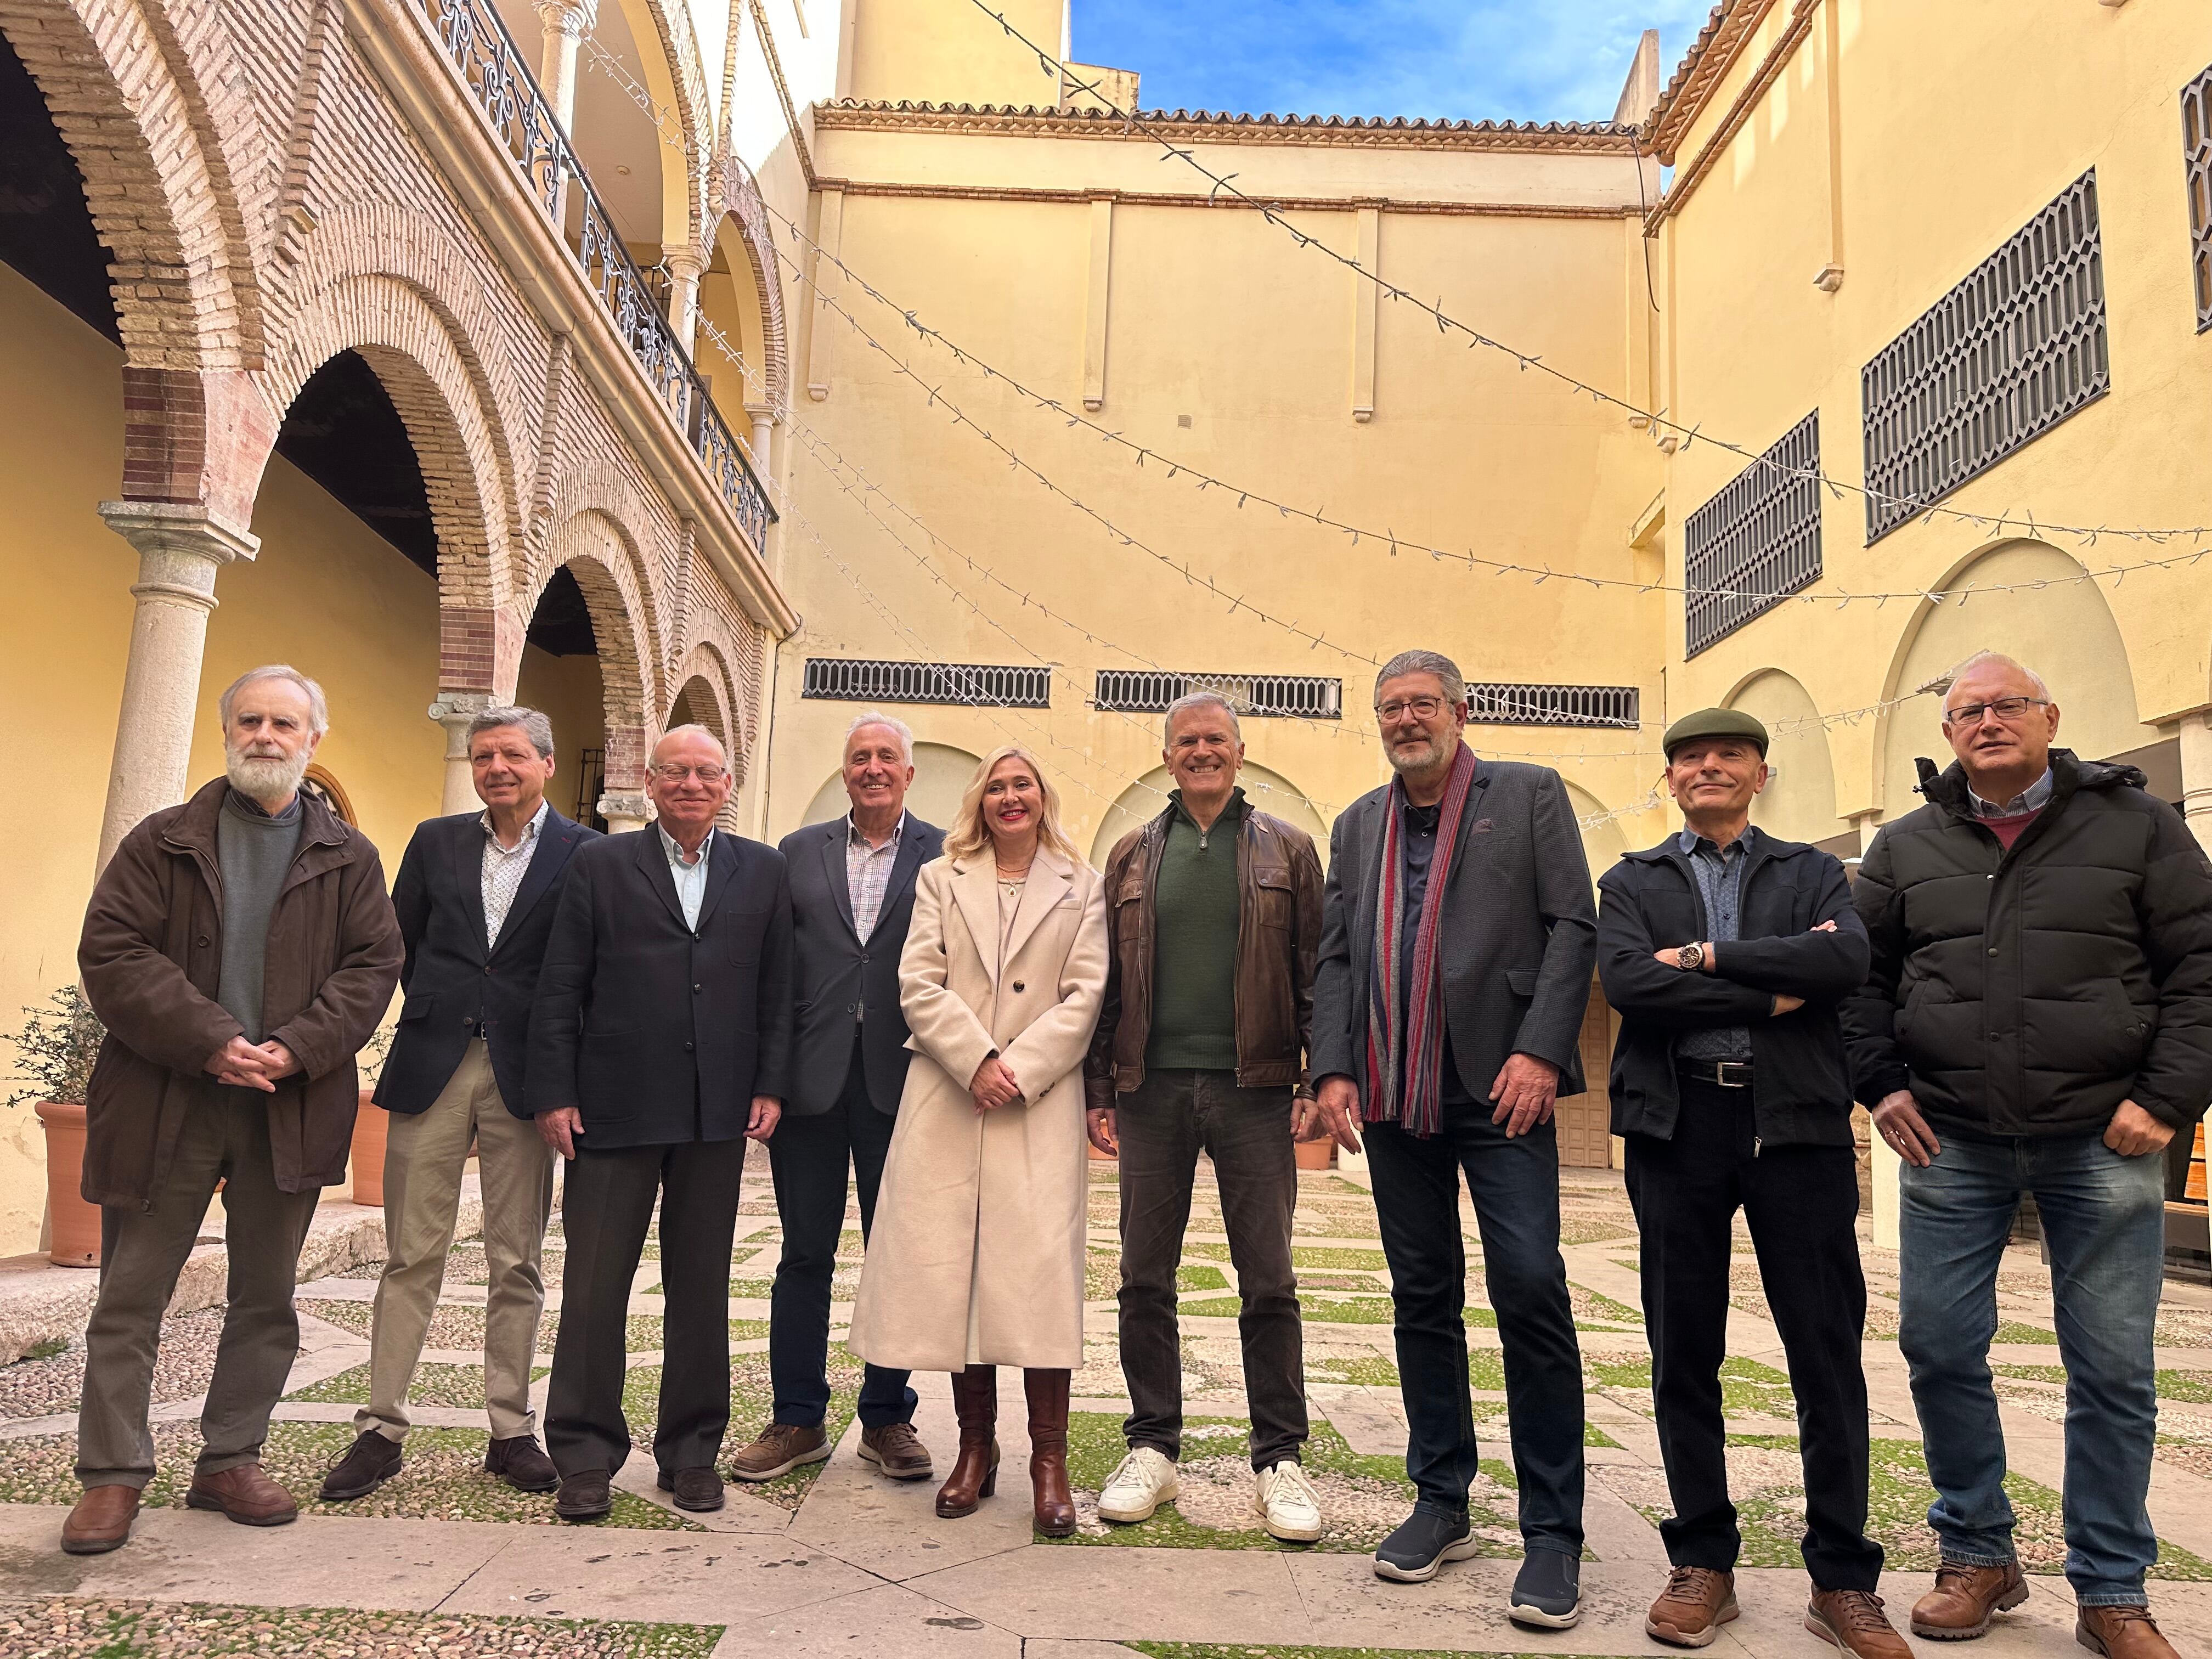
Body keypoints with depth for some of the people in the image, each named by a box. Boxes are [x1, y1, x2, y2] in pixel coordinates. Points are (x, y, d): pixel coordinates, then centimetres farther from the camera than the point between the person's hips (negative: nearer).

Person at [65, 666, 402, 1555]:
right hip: (163, 1102, -1)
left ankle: (230, 1462, 24)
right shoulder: (164, 842, 4)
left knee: (265, 1299, 10)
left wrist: (298, 1049, -14)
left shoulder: (348, 858, 7)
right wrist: (208, 1041, -16)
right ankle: (112, 1474, 18)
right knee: (131, 1295, 6)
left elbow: (374, 962, 0)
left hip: (290, 1106, 1)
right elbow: (111, 952, -5)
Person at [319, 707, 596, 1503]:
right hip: (432, 1071, 2)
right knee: (410, 1257, 6)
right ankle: (381, 1430, 16)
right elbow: (401, 947, 15)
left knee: (516, 1265, 7)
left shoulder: (585, 854, -1)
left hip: (523, 1077, -2)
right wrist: (440, 1015, 10)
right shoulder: (435, 842, 9)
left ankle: (512, 1432, 18)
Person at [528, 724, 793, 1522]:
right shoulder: (599, 864, 4)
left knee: (701, 1289, 10)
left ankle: (692, 1450, 23)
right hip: (616, 1106, -1)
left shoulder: (763, 871, 8)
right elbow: (560, 991, 1)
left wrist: (770, 1086, 0)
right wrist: (553, 1093, -4)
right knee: (593, 1288, 4)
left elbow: (777, 992, 8)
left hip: (717, 1111, 2)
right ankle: (585, 1456, 18)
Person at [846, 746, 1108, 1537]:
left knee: (1041, 1270, -8)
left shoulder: (1080, 889, 10)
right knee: (951, 1271, 2)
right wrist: (977, 1060, -11)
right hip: (947, 1100, 2)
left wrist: (1020, 1071, -11)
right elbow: (919, 983, 2)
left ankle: (1049, 1458, 1)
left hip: (1039, 1104, -1)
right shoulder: (941, 879, 14)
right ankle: (975, 1447, 14)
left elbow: (1083, 997, 1)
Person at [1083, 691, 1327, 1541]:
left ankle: (1279, 1461, 16)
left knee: (1268, 1280, 3)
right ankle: (1152, 1450, 21)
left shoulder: (1287, 850, 7)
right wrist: (1099, 1089, 5)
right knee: (1145, 1278, 7)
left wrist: (1323, 1077, -5)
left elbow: (1314, 971, 3)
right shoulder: (1133, 855, 11)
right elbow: (1106, 979, 10)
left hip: (1252, 1088, -2)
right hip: (1153, 1088, 2)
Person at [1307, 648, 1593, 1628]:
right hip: (1394, 1098, 4)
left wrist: (1539, 1051, -14)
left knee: (1530, 1293, -6)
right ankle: (1441, 1504, 23)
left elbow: (1573, 928, -3)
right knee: (1423, 1299, 11)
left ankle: (1553, 1531, 6)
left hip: (1499, 1088, -4)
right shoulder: (1358, 826, 16)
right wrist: (1332, 1069, 1)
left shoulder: (1529, 796, 5)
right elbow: (1334, 958, 13)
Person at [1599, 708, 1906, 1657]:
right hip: (1678, 1125, 0)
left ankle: (1843, 1581, 18)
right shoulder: (1632, 883, 11)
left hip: (1798, 1125, 0)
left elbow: (1848, 958, -9)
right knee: (1684, 1353, 7)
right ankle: (1703, 1563, 21)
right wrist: (1772, 993, -10)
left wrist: (1708, 956, -11)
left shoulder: (1811, 872, 12)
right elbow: (1626, 982, -8)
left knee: (1828, 1355, 3)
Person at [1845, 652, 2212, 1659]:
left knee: (2113, 1369, 5)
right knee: (1938, 1347, 3)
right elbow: (1862, 974, 12)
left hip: (2102, 1141, -1)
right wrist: (1881, 1085, 1)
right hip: (1951, 1142, 2)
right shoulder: (1906, 847, 9)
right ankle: (1978, 1556, 22)